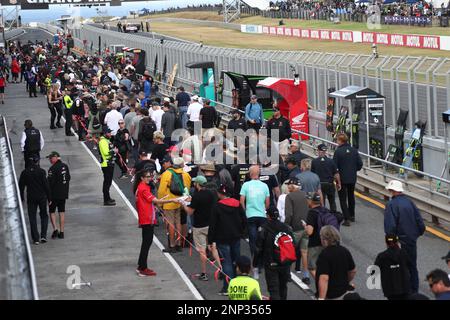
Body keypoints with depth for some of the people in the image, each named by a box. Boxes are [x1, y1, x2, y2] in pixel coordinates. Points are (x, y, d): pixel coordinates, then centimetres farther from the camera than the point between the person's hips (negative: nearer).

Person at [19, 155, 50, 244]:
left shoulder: (24, 172, 0)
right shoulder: (41, 171, -9)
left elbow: (21, 186, 4)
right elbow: (46, 185, -10)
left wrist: (21, 198, 13)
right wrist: (49, 197, -2)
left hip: (31, 198, 2)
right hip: (42, 197, -1)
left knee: (32, 218, 6)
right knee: (44, 216, 13)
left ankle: (36, 239, 3)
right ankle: (43, 236, 1)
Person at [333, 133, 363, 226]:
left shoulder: (338, 151, -16)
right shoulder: (354, 150, -1)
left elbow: (334, 165, -15)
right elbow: (360, 164, 1)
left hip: (342, 179, -5)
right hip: (352, 178, 5)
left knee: (343, 199, 2)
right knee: (351, 196, 23)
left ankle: (347, 219, -5)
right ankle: (352, 216, 34)